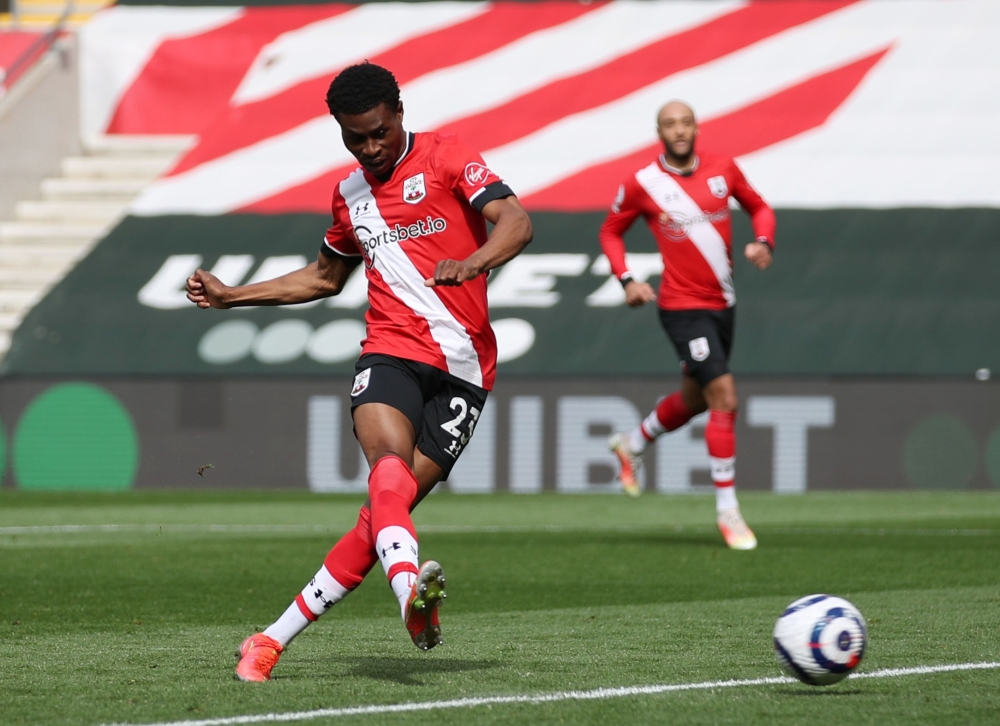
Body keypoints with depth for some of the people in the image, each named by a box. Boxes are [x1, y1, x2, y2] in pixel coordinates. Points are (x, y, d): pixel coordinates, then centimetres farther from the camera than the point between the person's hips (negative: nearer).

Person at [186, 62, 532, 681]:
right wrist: (230, 296, 36)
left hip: (461, 369, -3)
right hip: (391, 352, 3)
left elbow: (517, 223, -11)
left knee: (389, 506, -10)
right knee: (392, 469, -29)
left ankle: (277, 637, -2)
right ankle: (410, 588, -56)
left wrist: (473, 262, -32)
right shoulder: (351, 195, 20)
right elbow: (325, 277, 38)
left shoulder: (446, 158, 3)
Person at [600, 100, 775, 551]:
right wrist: (626, 280, -7)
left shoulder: (722, 170, 1)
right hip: (682, 307, -6)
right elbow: (610, 232, 7)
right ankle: (727, 510, -7)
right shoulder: (642, 185, -7)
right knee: (724, 398, -16)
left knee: (694, 399, 21)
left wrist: (763, 243, -6)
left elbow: (759, 208, 15)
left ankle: (632, 445, 50)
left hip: (722, 305, 6)